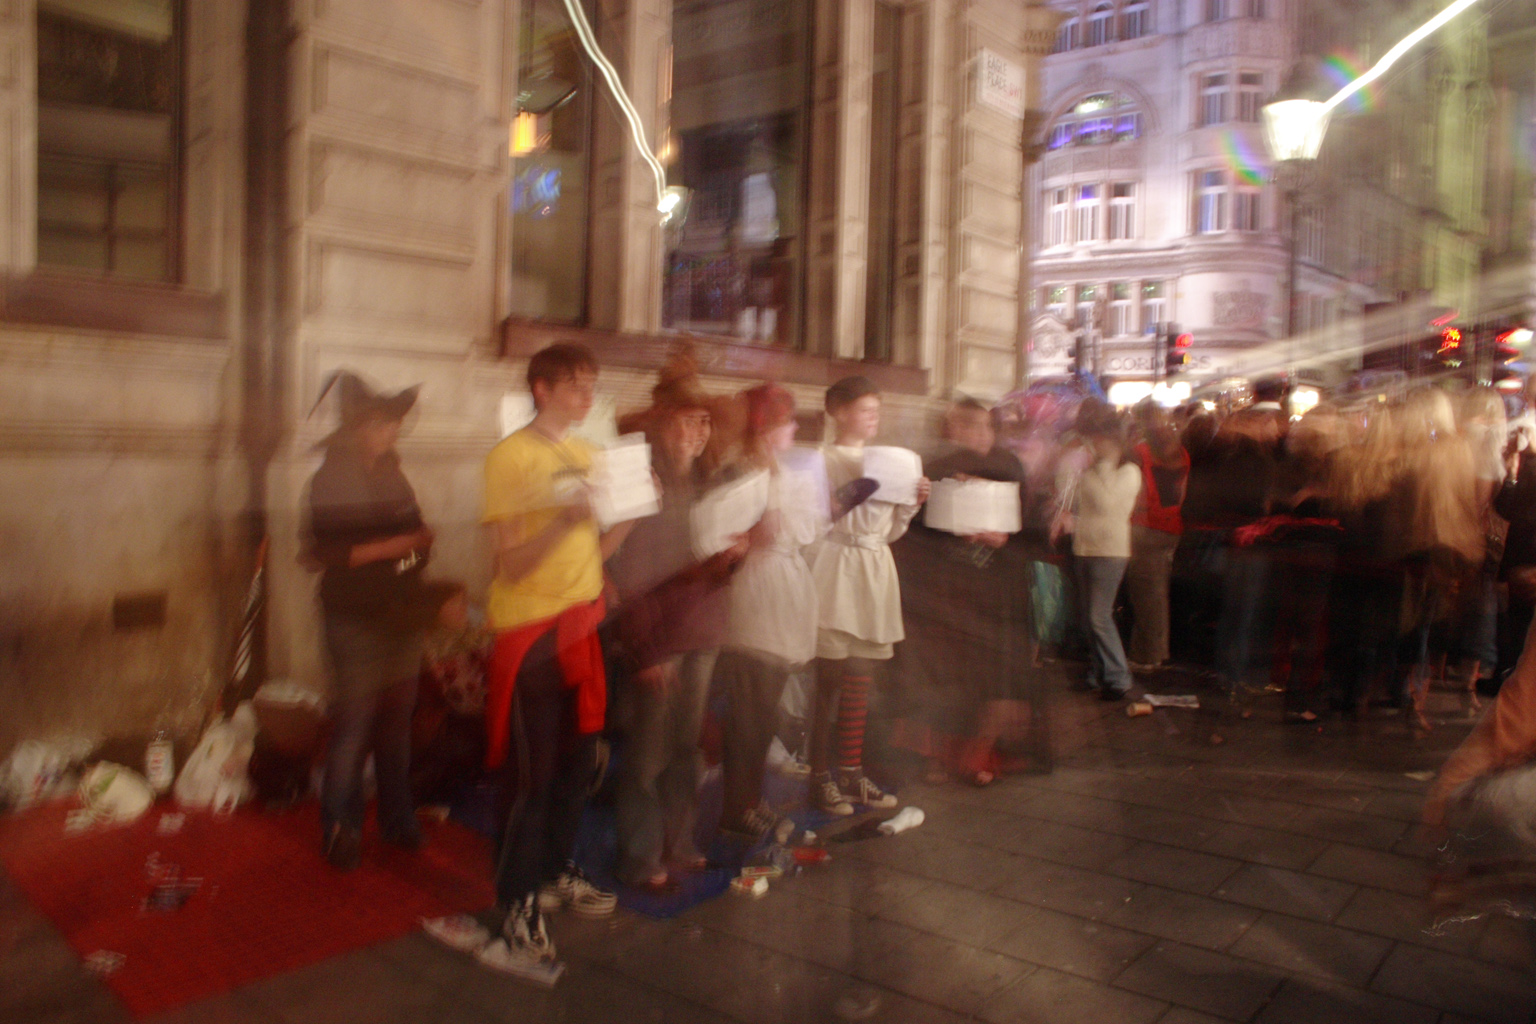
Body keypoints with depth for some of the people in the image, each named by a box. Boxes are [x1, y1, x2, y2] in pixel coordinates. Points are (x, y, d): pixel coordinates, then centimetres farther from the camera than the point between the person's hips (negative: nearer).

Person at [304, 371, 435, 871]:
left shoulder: (391, 473, 12)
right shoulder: (330, 480, -8)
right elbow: (319, 552, -17)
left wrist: (421, 540, 3)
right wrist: (388, 547, -21)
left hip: (403, 616, 6)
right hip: (357, 621, -6)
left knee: (397, 721, 13)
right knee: (353, 726, -2)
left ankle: (396, 817, 26)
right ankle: (340, 830, 13)